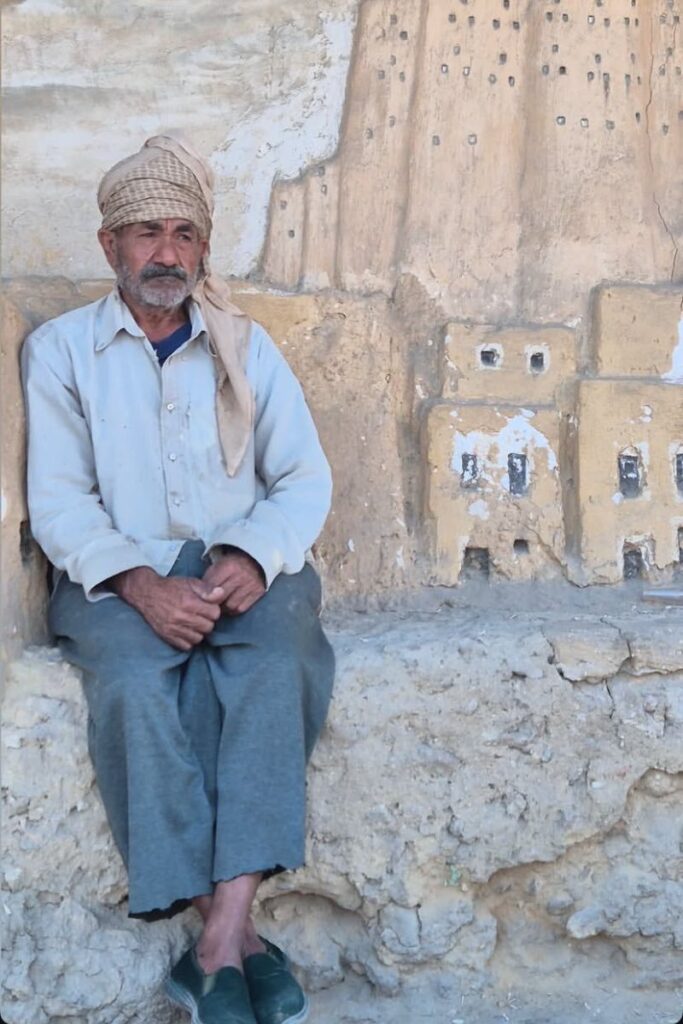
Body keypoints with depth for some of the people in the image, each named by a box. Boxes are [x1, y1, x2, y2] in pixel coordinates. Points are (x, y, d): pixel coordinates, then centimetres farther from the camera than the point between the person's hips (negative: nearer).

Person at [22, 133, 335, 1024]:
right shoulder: (60, 350, 9)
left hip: (243, 565, 1)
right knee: (137, 686, -34)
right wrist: (139, 584, -19)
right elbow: (59, 501, -1)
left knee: (277, 664, -32)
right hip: (118, 575, -1)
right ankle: (238, 939, -30)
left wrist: (253, 557, -14)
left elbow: (305, 478, 7)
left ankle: (219, 942, -35)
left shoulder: (246, 346, 14)